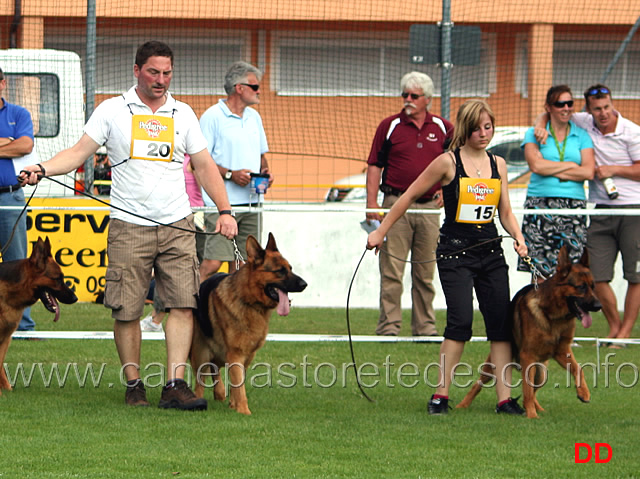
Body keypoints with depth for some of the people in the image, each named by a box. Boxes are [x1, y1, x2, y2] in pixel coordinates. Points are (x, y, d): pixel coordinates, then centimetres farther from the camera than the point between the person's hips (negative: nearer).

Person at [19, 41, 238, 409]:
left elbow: (205, 166, 14)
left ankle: (176, 385, -9)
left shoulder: (183, 114, 12)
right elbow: (80, 151, 0)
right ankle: (134, 383, 9)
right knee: (127, 310, -2)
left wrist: (225, 211, 6)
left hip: (177, 226, 2)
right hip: (129, 226, -2)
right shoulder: (113, 111, 4)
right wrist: (42, 169, -17)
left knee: (183, 304, -8)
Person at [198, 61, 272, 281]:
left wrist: (265, 172, 4)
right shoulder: (212, 117, -7)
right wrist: (230, 174, -17)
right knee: (213, 262, -14)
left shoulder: (254, 117, 16)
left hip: (250, 203, 7)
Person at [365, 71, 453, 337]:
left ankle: (425, 327, 12)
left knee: (425, 272, 7)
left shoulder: (443, 128, 8)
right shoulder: (389, 126, 3)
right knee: (391, 270, -5)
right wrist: (371, 202, -5)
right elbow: (375, 165, 3)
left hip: (430, 207, 2)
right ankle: (389, 327, -3)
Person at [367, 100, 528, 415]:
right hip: (455, 251, -5)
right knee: (461, 320, -17)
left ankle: (505, 398, 3)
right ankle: (441, 395, -11)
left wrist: (518, 237, -3)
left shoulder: (498, 165, 10)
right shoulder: (448, 162, -5)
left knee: (501, 323, 0)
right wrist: (381, 232, 3)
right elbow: (410, 196, 1)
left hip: (490, 252, 5)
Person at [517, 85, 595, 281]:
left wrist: (552, 171, -4)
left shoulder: (581, 136, 13)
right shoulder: (534, 133, 9)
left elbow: (588, 172, 0)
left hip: (574, 206, 1)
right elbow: (536, 165, -8)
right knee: (541, 272, -7)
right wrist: (571, 165, -1)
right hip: (540, 204, -1)